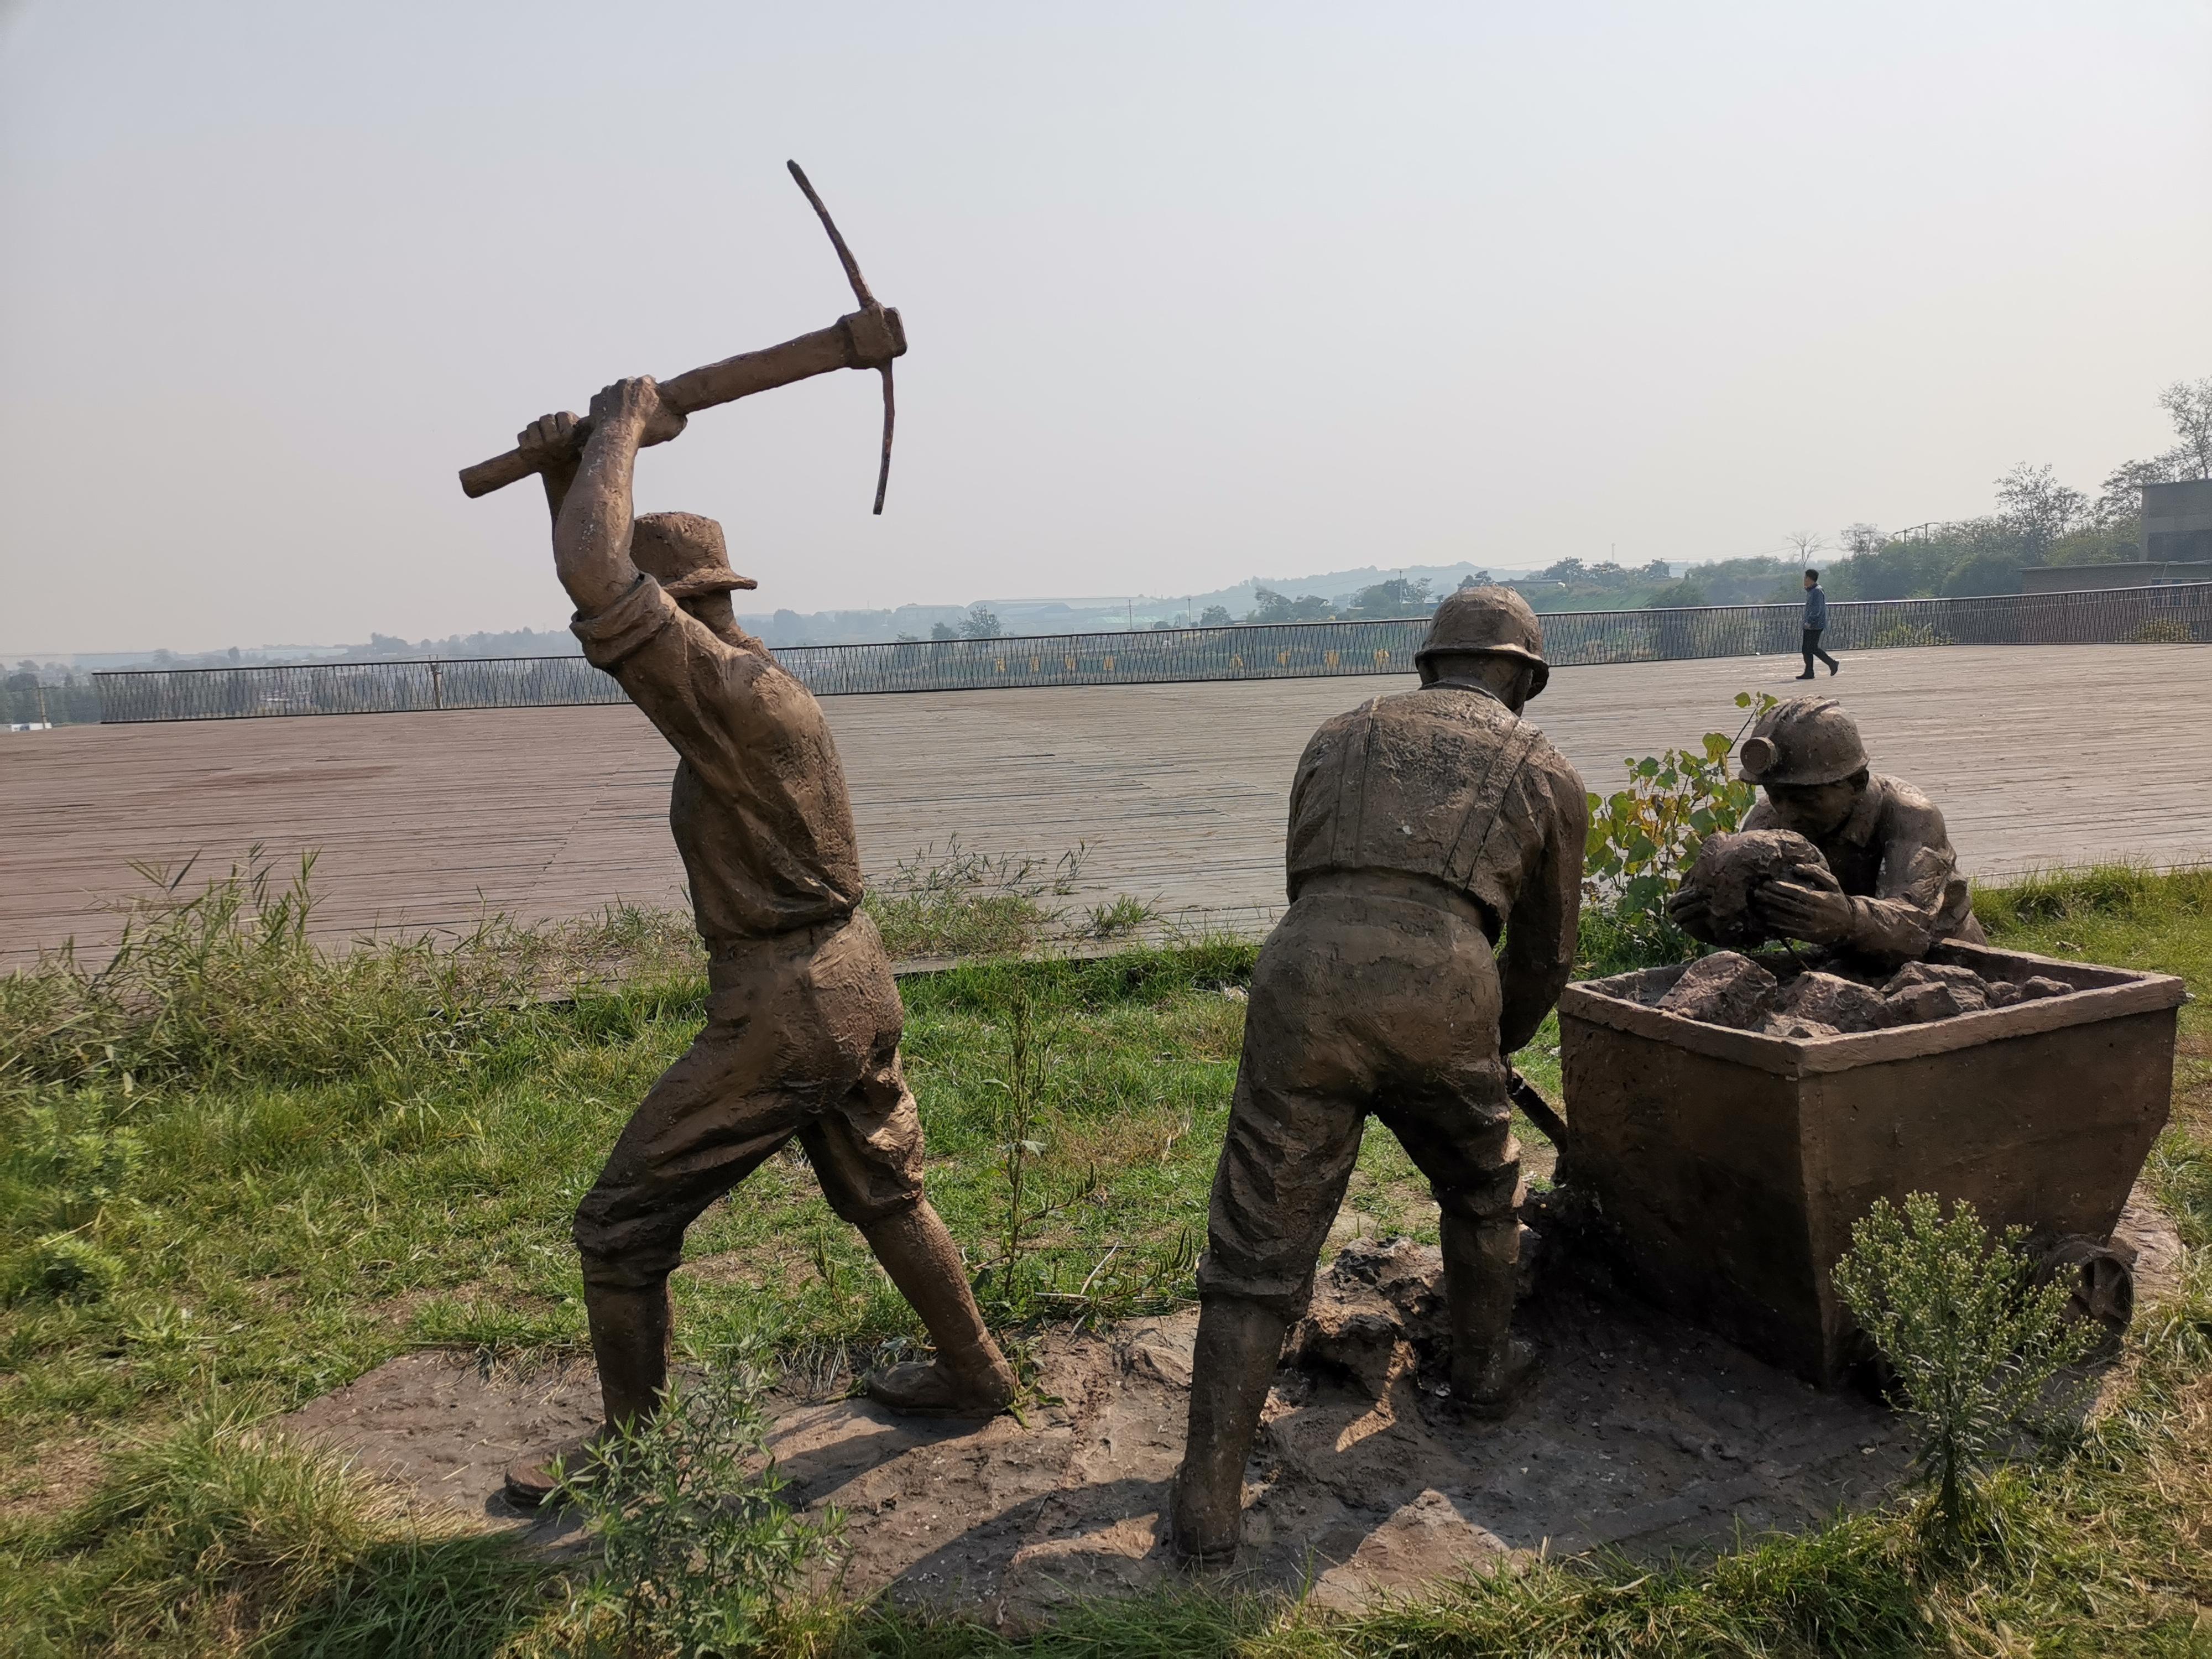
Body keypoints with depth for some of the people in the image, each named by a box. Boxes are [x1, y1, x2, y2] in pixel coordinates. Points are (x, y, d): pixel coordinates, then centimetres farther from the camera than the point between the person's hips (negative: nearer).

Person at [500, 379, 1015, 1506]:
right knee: (882, 1196, 25)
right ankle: (974, 1375, 39)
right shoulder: (750, 682, 9)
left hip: (781, 1010, -10)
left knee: (622, 1228, 6)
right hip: (855, 984, 10)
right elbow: (603, 578, 20)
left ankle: (630, 1446, 22)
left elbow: (593, 575, -29)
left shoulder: (733, 693, -20)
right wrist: (560, 469, 12)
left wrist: (622, 425, -15)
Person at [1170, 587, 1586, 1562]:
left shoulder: (1340, 736, 27)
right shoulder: (1546, 775, 22)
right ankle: (1483, 1369, 49)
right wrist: (1501, 1044, 49)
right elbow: (1545, 950, 30)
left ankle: (1210, 1500, 10)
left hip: (1302, 978, 1)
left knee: (1259, 1244, 8)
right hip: (1439, 994, -1)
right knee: (1482, 1191, 29)